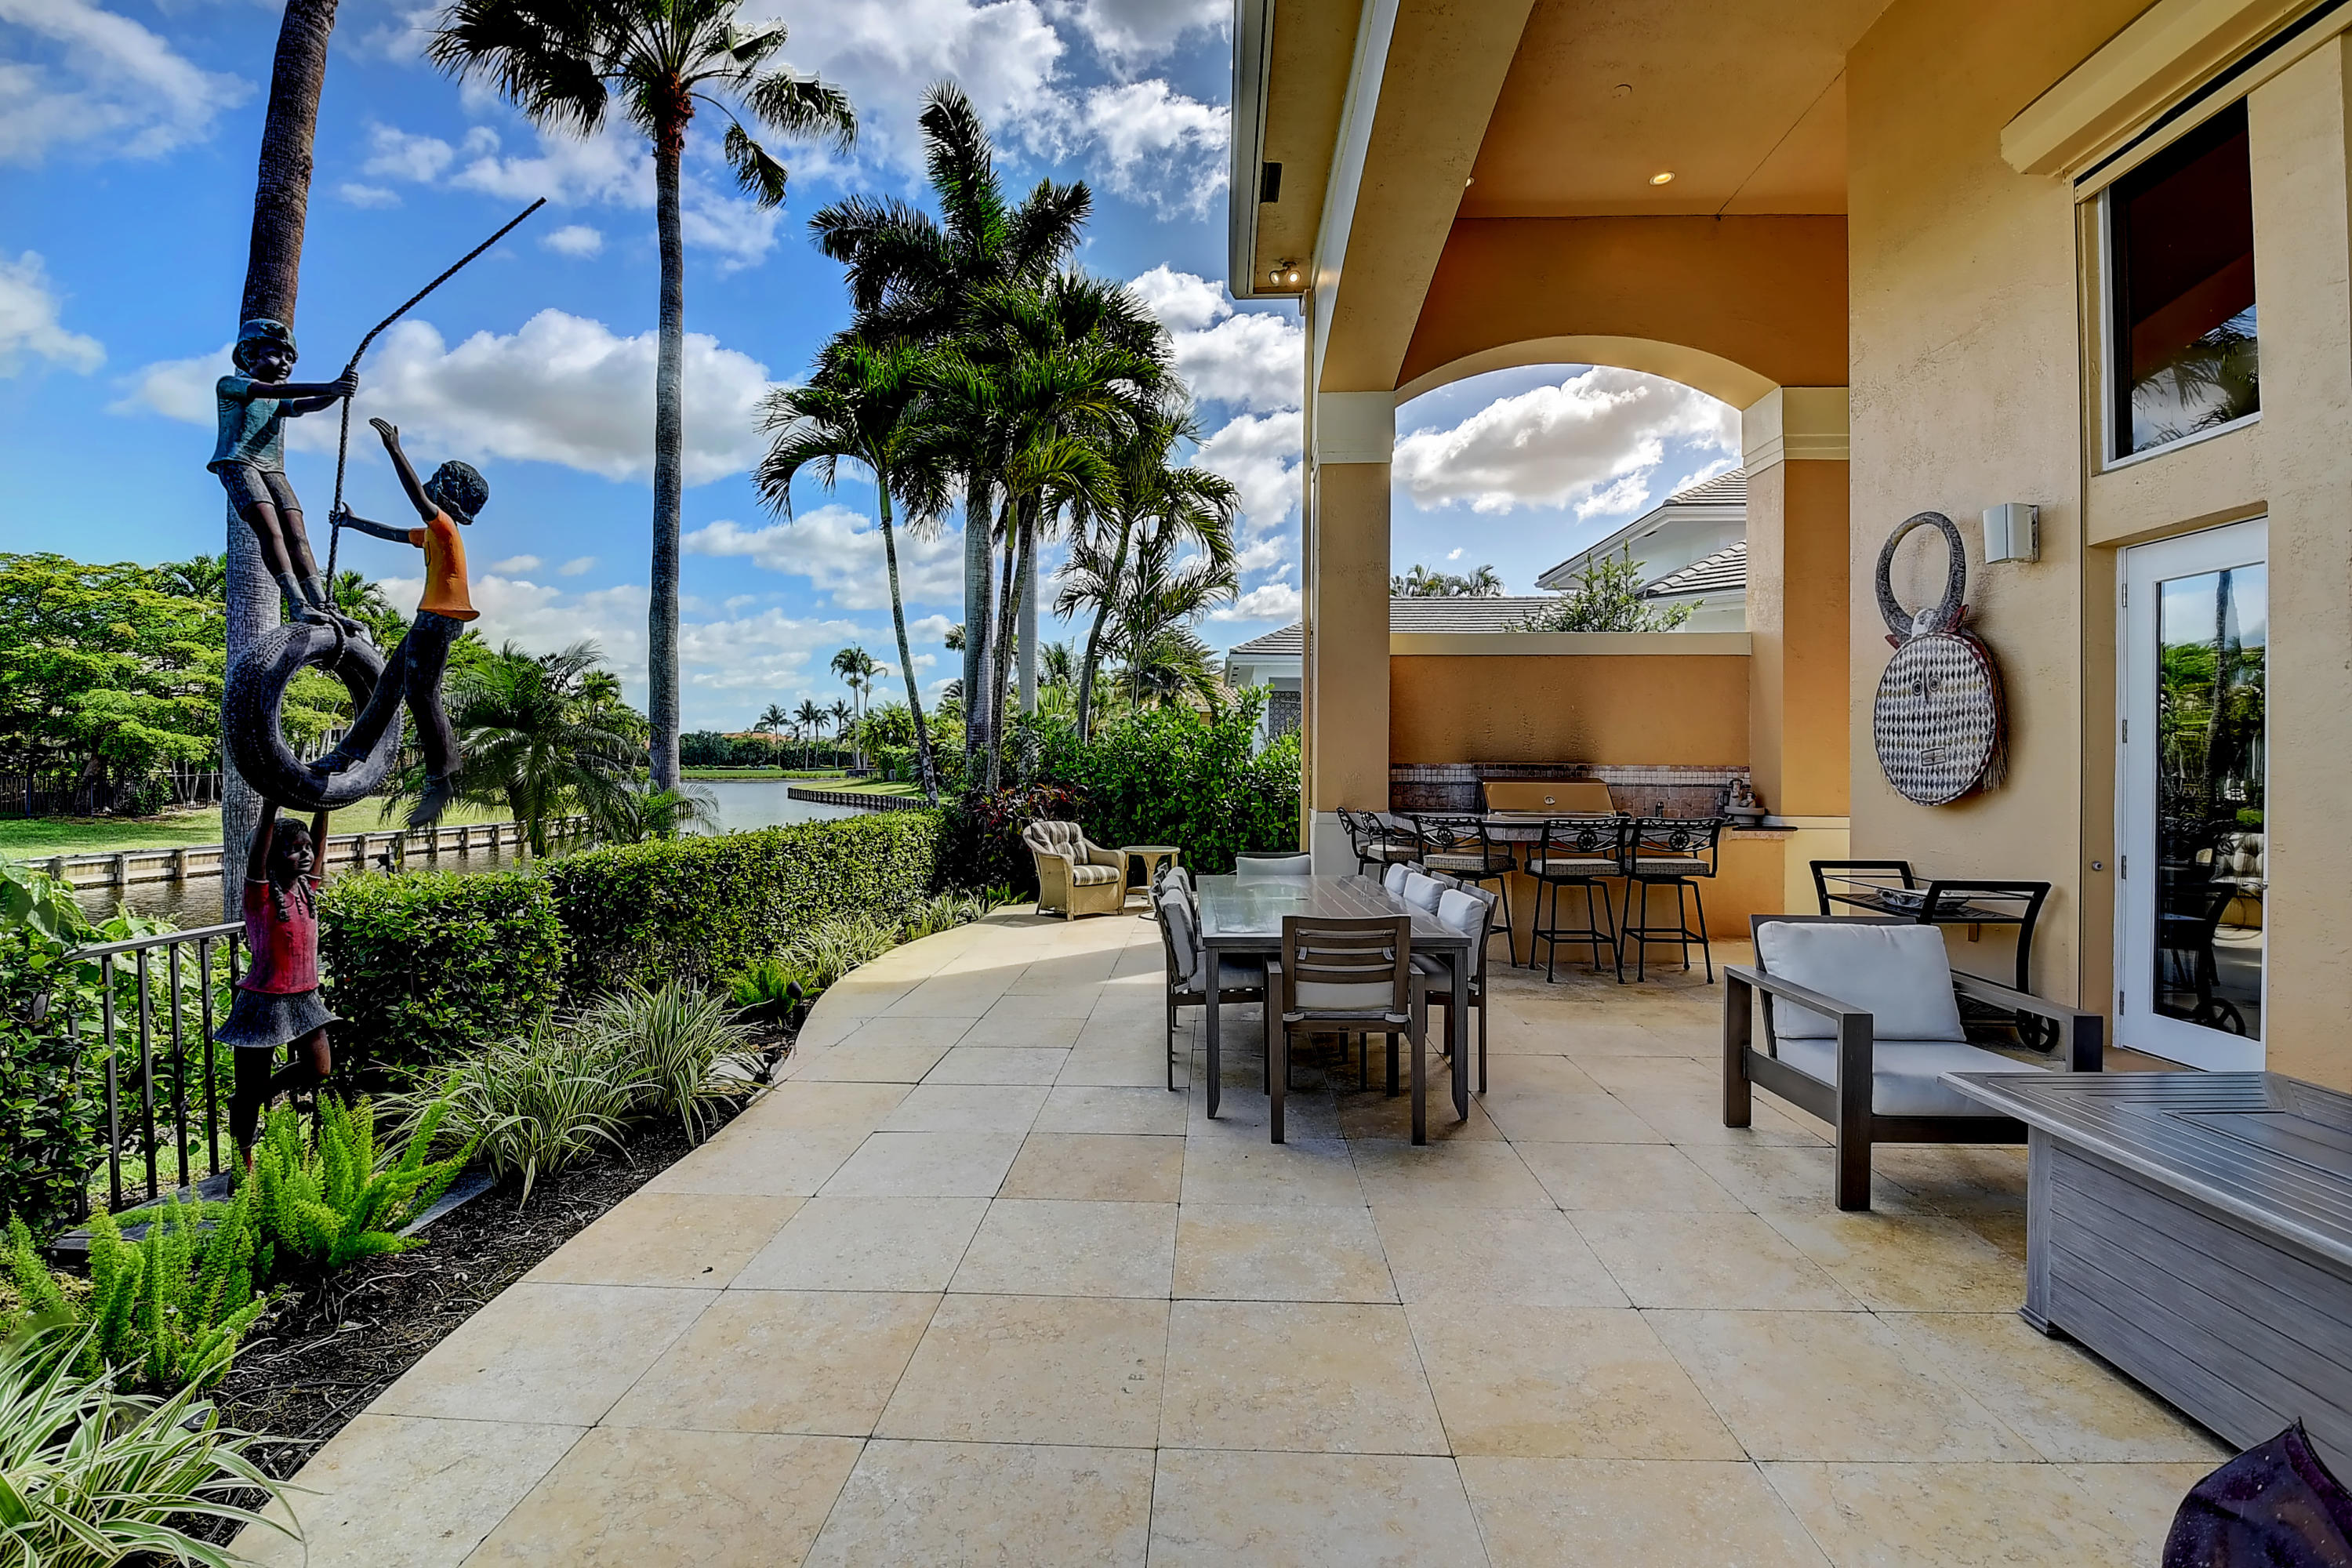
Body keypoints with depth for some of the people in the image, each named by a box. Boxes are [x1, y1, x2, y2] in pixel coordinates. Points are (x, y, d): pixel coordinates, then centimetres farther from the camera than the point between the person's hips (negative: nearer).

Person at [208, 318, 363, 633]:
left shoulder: (281, 402, 23)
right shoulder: (229, 385, 5)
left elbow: (310, 405, 0)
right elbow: (272, 390, -16)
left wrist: (338, 390, -21)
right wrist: (326, 387, -29)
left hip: (272, 469, 5)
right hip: (238, 463, -5)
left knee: (297, 535, -11)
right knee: (271, 531, -22)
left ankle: (322, 605, -22)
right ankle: (297, 603, -33)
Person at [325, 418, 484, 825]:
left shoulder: (444, 525, -9)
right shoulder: (432, 532, 20)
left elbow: (419, 498, -28)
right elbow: (396, 534, 37)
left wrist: (394, 449, -28)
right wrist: (355, 523, 43)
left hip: (440, 619, -10)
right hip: (430, 619, 10)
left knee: (421, 694, -11)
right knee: (390, 684, 15)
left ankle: (441, 779, -8)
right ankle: (351, 751, 25)